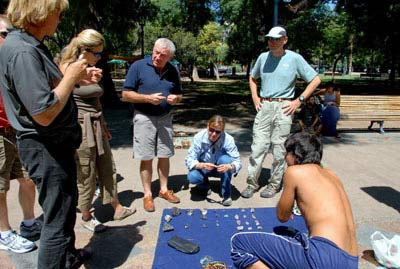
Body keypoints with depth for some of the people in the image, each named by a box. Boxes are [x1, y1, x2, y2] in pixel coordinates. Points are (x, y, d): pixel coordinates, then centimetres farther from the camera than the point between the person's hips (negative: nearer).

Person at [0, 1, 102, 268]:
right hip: (46, 148, -11)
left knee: (67, 207, 26)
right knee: (58, 219, 4)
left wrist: (79, 78, 5)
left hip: (55, 144, 11)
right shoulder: (22, 52, -23)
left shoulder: (31, 45, 9)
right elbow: (44, 113, -28)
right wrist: (70, 76, -16)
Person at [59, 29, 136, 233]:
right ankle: (86, 217, 24)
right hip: (80, 129, -8)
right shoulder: (68, 68, -11)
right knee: (86, 174, 4)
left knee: (107, 168, 14)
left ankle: (117, 208, 29)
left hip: (97, 127, 8)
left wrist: (104, 126, 22)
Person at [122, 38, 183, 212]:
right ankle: (147, 194, 17)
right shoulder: (138, 66, -8)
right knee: (146, 158, 2)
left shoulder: (173, 71, 5)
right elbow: (126, 94, -7)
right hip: (144, 118, -3)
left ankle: (164, 189, 27)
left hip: (165, 118, 4)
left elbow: (179, 94, 15)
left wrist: (175, 98, -9)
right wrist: (148, 98, -20)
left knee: (164, 156, 11)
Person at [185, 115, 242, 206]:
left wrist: (229, 166, -48)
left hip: (221, 169, 0)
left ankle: (226, 194, -15)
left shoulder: (228, 139, -25)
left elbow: (238, 162, -24)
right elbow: (189, 160, -22)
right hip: (203, 168, 0)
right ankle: (205, 184, 9)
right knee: (192, 177, -31)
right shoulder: (199, 137, -23)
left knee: (225, 159, -33)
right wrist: (202, 165, -43)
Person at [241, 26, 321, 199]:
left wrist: (299, 100, -3)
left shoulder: (295, 58, -1)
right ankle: (252, 183, 10)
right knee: (258, 146, 0)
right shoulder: (263, 57, 10)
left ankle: (274, 184, 16)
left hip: (283, 108, -3)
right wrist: (255, 97, 11)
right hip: (264, 106, 3)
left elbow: (315, 80, 3)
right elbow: (252, 78, 26)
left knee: (279, 149, 2)